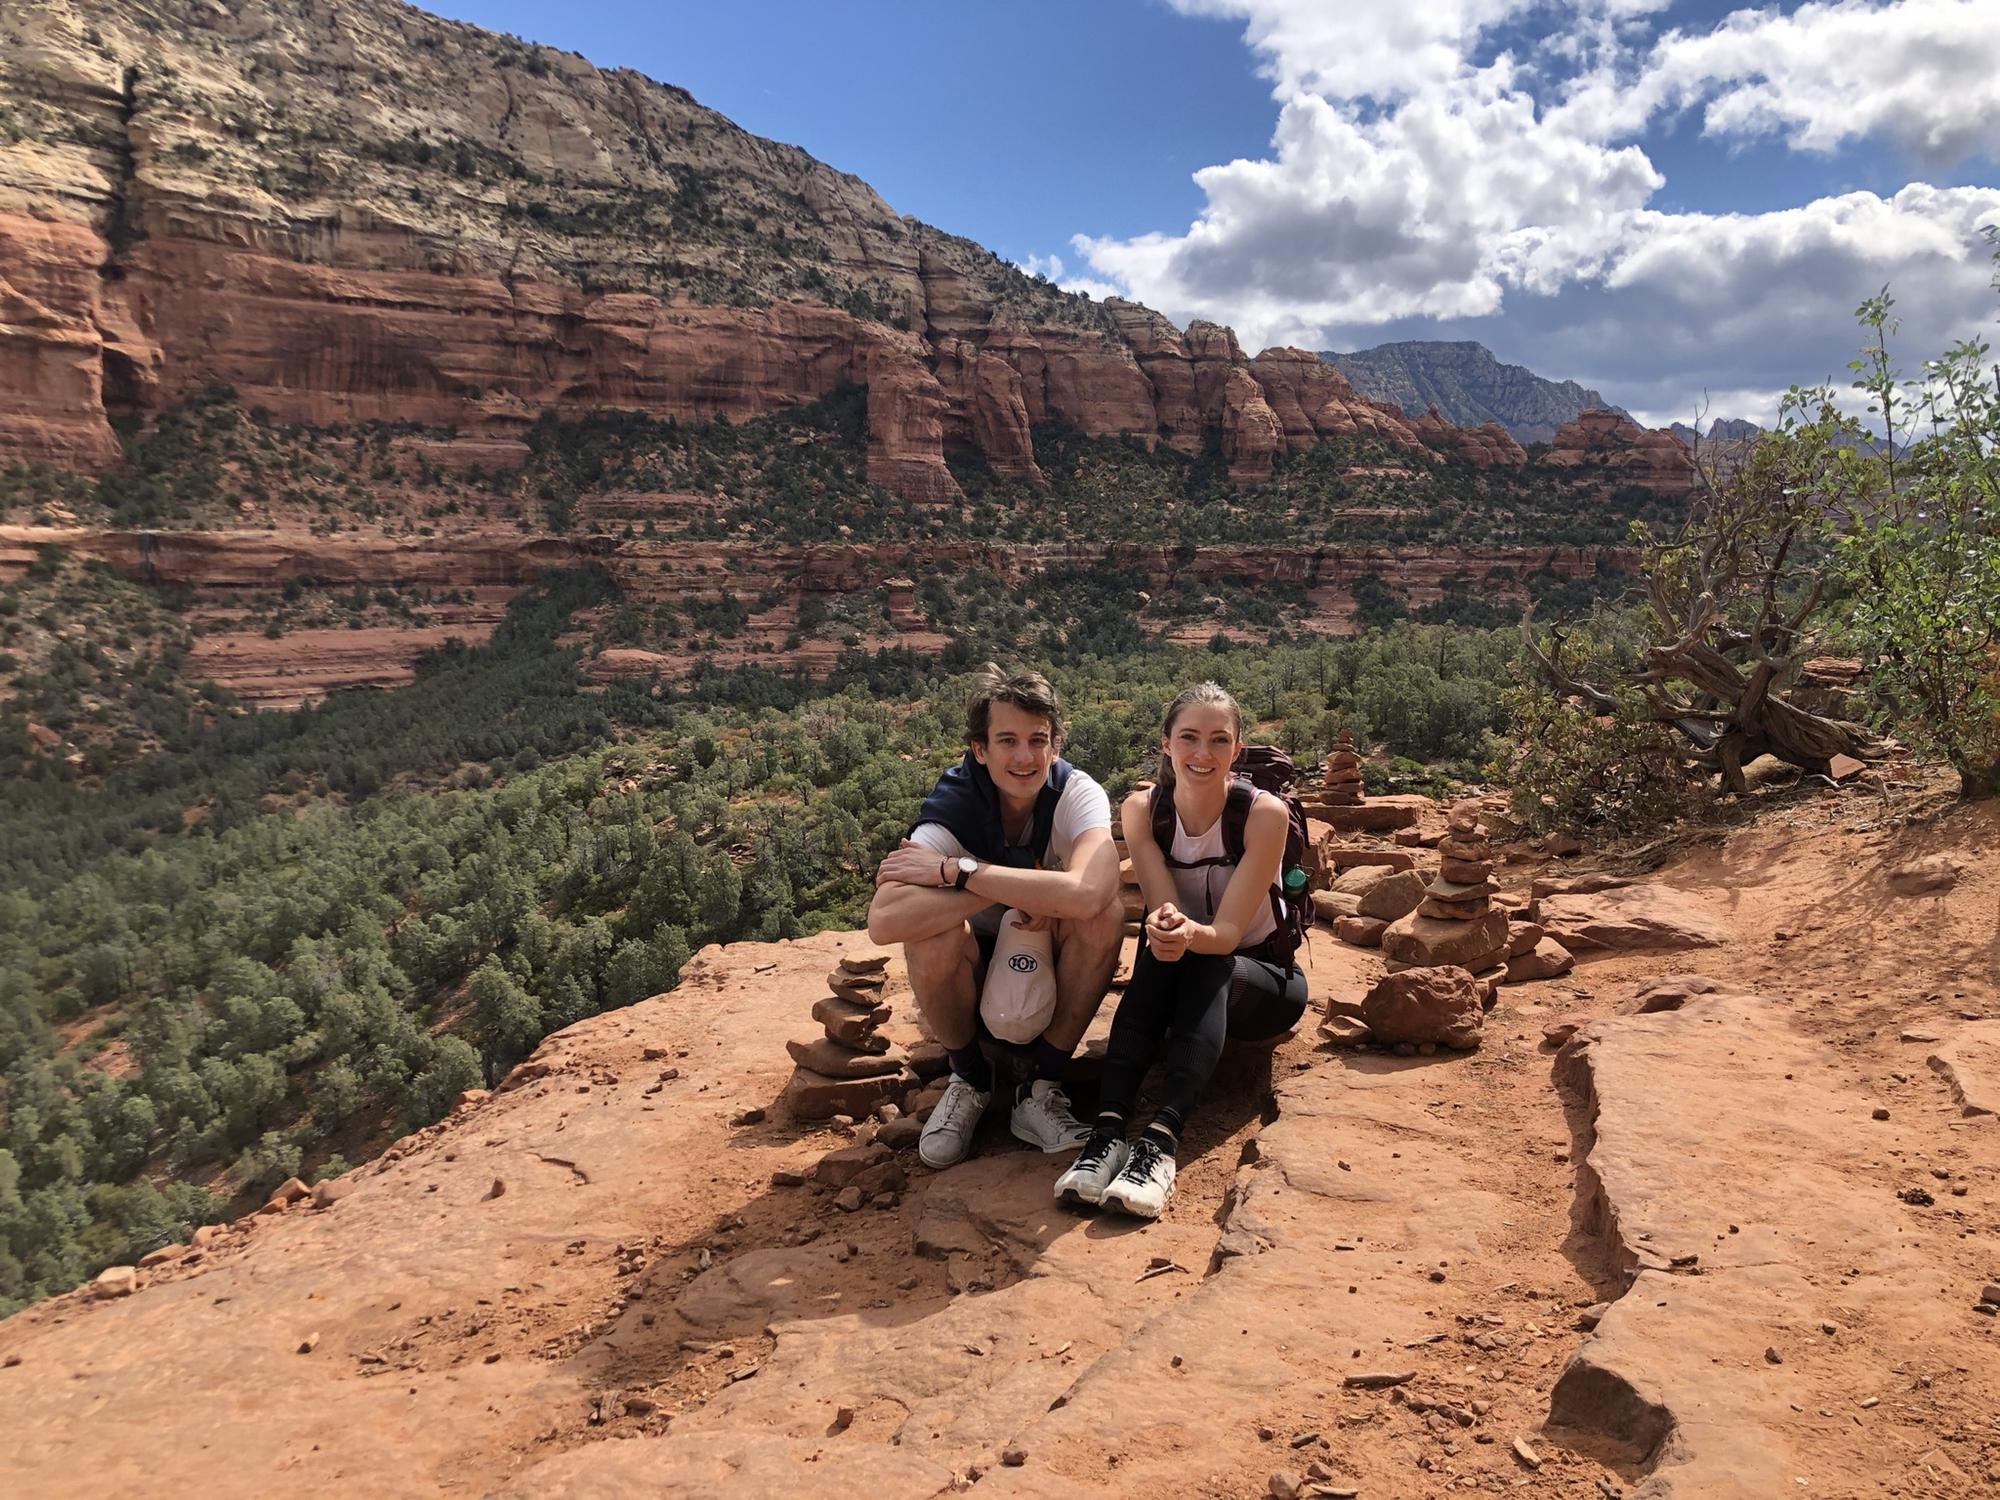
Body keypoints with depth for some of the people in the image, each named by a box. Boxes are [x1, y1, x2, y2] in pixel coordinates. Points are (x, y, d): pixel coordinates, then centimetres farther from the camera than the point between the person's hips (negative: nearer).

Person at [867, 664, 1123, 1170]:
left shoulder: (1078, 793, -22)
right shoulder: (954, 805, -24)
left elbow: (1087, 895, -45)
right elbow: (883, 922, -42)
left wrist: (955, 871, -39)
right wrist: (1015, 891, -40)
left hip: (1054, 962, 1)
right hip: (976, 965, -1)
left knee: (1106, 916, -29)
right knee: (931, 935, -33)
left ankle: (1041, 1087, -11)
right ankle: (969, 1080, -4)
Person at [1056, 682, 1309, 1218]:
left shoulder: (1264, 813, -20)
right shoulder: (1142, 808, -12)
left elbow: (1229, 932, -25)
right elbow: (1164, 911, -20)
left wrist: (1192, 934, -48)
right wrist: (1166, 926, -45)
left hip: (1261, 981, -2)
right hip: (1183, 986, 2)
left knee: (1207, 968, -35)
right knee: (1159, 953, -32)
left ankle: (1161, 1140, -48)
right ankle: (1108, 1129, -42)